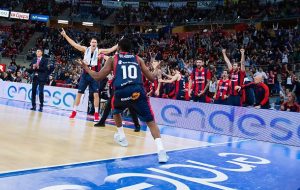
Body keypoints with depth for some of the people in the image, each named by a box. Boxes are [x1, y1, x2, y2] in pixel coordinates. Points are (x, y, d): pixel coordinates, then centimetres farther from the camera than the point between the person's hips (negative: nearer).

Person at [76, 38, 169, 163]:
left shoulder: (113, 59, 19)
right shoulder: (138, 59, 24)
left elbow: (98, 77, 15)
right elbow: (152, 78, 21)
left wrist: (86, 68, 33)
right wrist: (155, 68, 43)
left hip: (121, 92, 0)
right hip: (137, 91, 0)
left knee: (115, 110, 36)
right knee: (151, 121, 6)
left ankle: (121, 137, 39)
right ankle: (161, 150, -12)